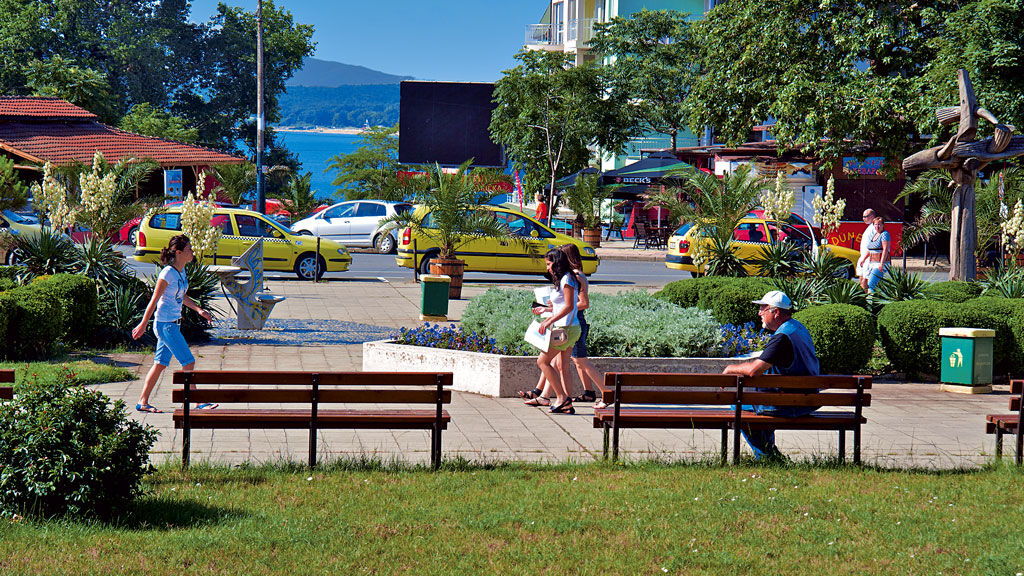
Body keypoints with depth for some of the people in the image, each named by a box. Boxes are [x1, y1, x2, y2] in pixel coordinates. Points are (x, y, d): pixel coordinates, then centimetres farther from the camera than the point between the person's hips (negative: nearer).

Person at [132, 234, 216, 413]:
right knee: (189, 362, -6)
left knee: (160, 364, 11)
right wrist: (143, 325, -10)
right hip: (165, 324, -9)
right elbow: (154, 301, -14)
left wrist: (199, 309, 18)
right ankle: (198, 403, -1)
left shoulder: (181, 271, 9)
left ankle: (142, 402, 16)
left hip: (173, 323, 9)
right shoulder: (168, 273, -18)